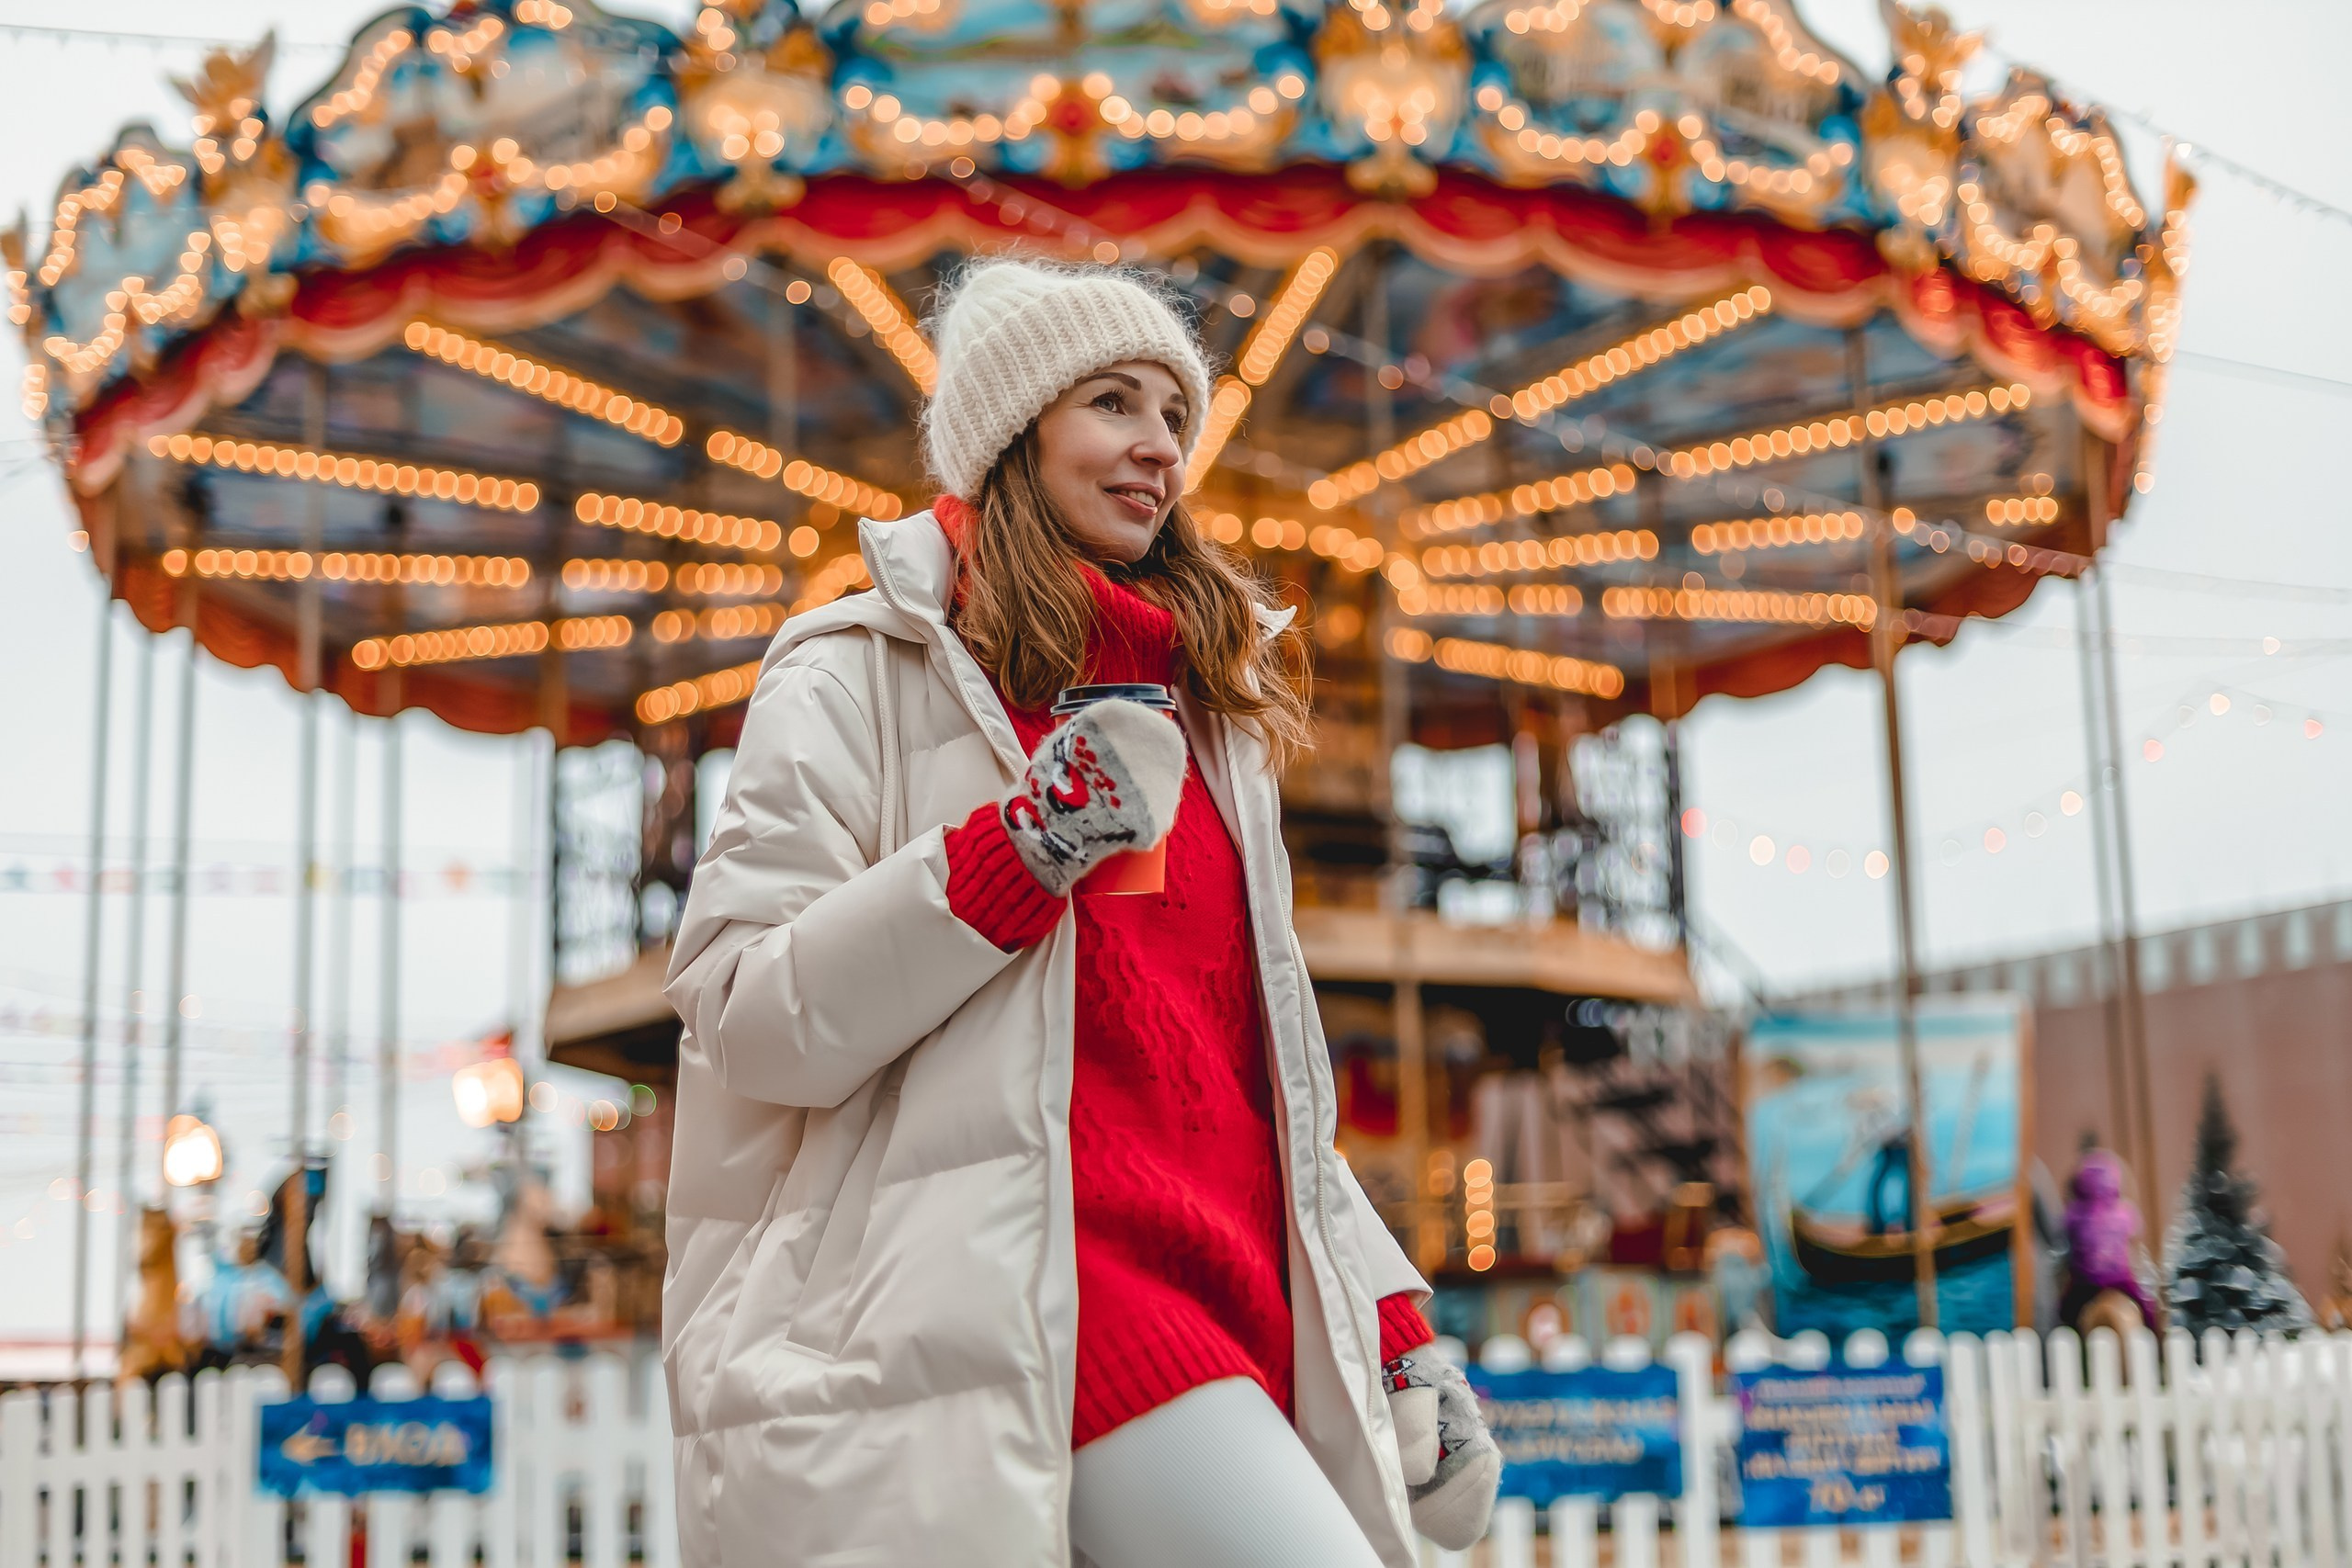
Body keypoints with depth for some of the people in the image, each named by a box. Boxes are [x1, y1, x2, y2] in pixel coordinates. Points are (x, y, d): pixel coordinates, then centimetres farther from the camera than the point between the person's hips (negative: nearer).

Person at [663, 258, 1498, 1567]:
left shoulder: (1206, 719, 23)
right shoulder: (865, 673, 4)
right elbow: (743, 1018, -6)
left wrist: (1396, 1335, 18)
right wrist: (1024, 846, -15)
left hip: (1228, 1311, 7)